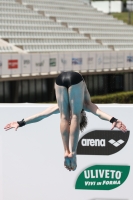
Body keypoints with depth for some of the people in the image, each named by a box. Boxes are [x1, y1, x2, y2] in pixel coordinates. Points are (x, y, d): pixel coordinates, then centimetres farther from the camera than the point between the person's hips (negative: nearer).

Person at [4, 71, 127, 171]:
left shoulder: (60, 107, 37)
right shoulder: (85, 106, 33)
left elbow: (42, 114, 38)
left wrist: (21, 123, 41)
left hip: (60, 80, 2)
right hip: (75, 79, -2)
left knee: (64, 118, 10)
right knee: (74, 118, 3)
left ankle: (67, 152, 2)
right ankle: (72, 153, -3)